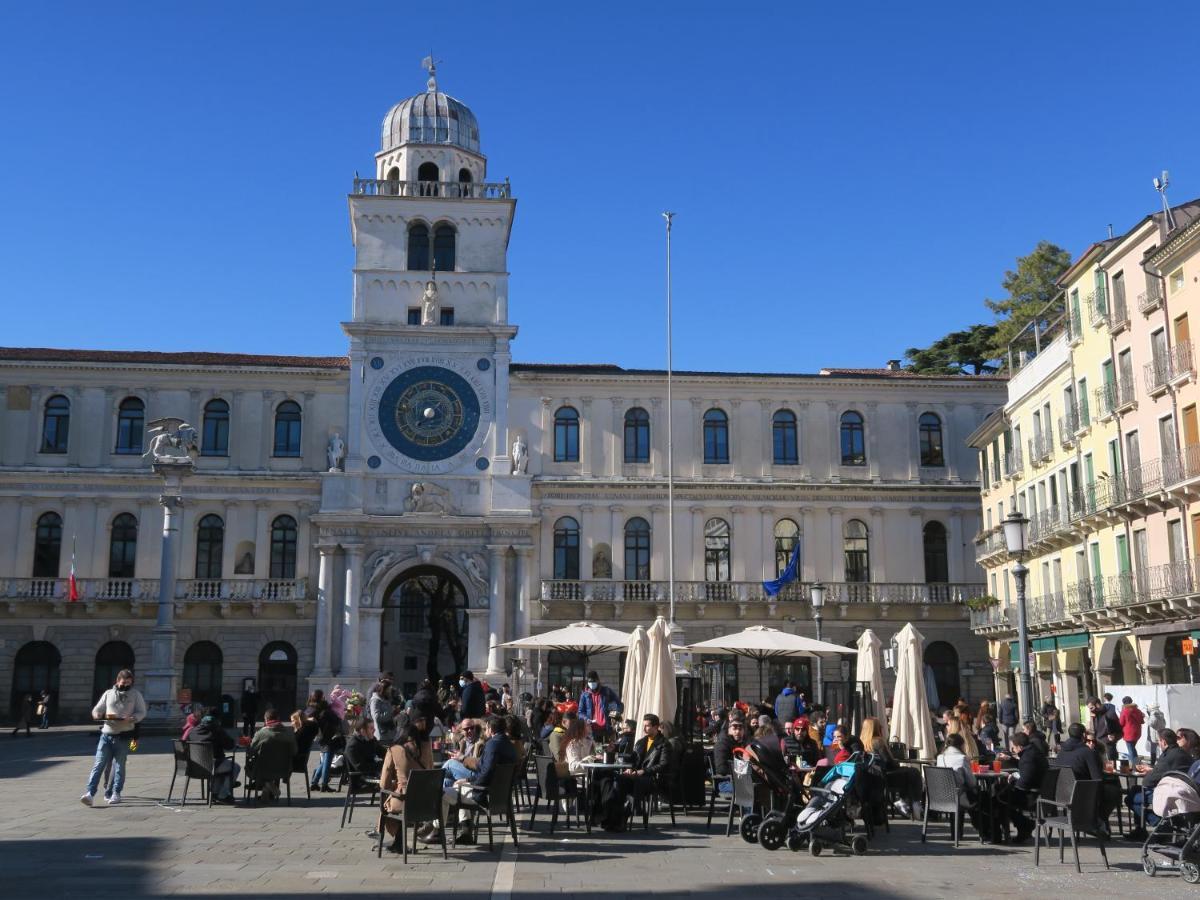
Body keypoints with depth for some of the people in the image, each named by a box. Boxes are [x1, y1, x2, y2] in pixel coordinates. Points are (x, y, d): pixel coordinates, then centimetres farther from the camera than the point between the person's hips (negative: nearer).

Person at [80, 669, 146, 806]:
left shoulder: (135, 695, 7)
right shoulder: (108, 693, 12)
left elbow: (142, 712, 2)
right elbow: (96, 710, 13)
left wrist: (131, 719, -18)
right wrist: (101, 715, -11)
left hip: (123, 736, -1)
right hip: (106, 734, 1)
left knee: (119, 766, 4)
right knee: (99, 764, -5)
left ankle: (115, 793, 11)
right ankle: (89, 793, -9)